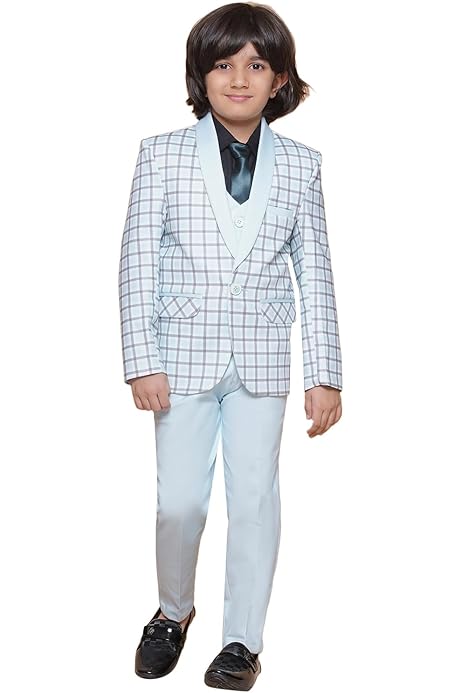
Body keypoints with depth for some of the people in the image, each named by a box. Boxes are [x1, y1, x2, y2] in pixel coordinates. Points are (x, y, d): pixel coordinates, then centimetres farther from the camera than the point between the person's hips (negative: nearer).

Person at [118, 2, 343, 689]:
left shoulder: (301, 164, 2)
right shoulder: (162, 154, -1)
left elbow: (315, 273, 3)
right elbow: (138, 261, -2)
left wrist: (325, 373, -1)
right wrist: (142, 360, -8)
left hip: (261, 360, 1)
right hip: (184, 356, 0)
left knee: (255, 499, 6)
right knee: (179, 501, 5)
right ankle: (174, 611, 33)